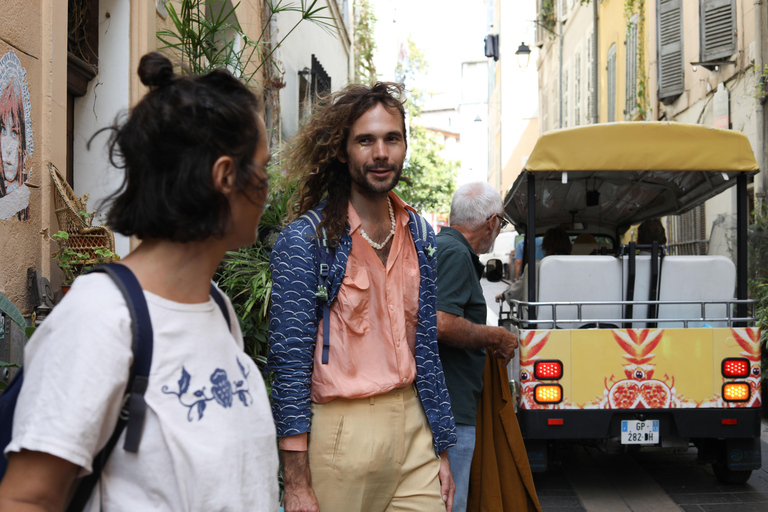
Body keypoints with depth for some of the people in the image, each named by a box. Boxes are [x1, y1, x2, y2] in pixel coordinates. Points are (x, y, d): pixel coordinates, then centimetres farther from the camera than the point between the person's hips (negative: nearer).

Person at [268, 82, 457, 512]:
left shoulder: (420, 235, 10)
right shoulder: (306, 239, -8)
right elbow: (291, 360, -11)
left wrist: (441, 450, 12)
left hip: (412, 427, 5)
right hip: (341, 432, -5)